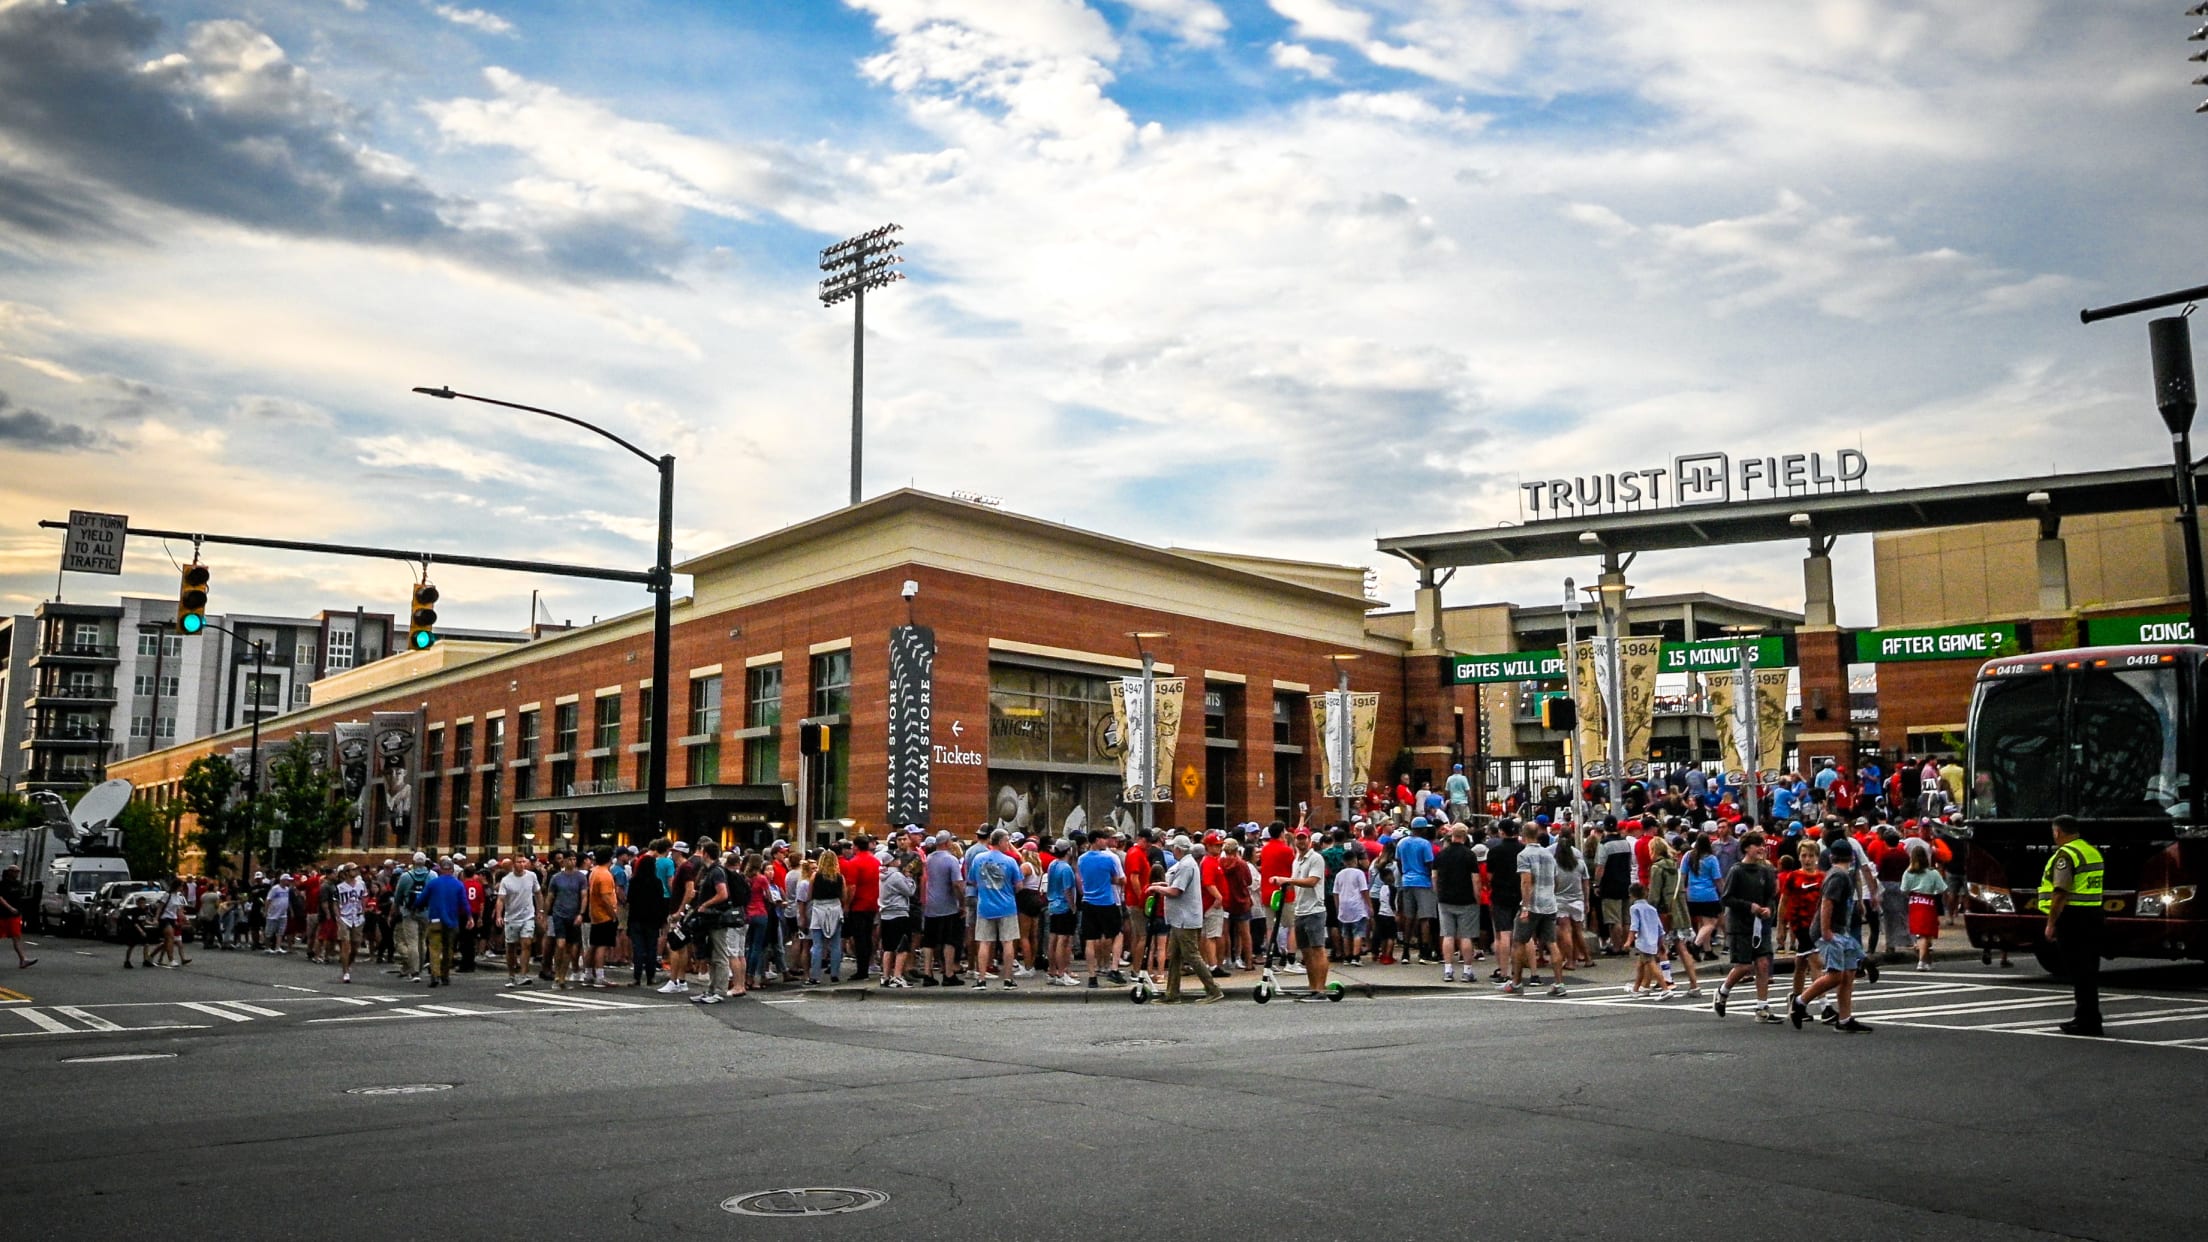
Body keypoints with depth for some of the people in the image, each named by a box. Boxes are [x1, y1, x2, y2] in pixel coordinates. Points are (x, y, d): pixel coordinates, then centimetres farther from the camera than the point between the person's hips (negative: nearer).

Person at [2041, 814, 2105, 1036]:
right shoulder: (2092, 851, 15)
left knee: (2077, 971, -5)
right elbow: (2089, 888, 19)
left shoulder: (2066, 854, -13)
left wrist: (2051, 923, -16)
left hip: (2072, 917, -9)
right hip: (2093, 915, 9)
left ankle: (2084, 1021, -3)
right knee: (2089, 971, 15)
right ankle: (2090, 1019, 22)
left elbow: (2060, 893, -20)